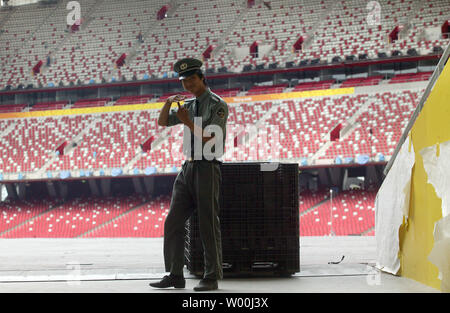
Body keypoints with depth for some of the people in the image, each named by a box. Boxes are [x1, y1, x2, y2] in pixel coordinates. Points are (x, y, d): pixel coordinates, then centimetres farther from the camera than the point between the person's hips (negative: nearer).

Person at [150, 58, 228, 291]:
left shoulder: (217, 104, -6)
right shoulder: (189, 105, 16)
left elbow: (210, 140, -14)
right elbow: (162, 122, 16)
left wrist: (189, 122, -20)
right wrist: (169, 103, -1)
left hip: (207, 169, -7)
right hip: (188, 168, 7)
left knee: (208, 225, -4)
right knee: (173, 223, 4)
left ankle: (212, 277, 2)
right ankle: (175, 275, 9)